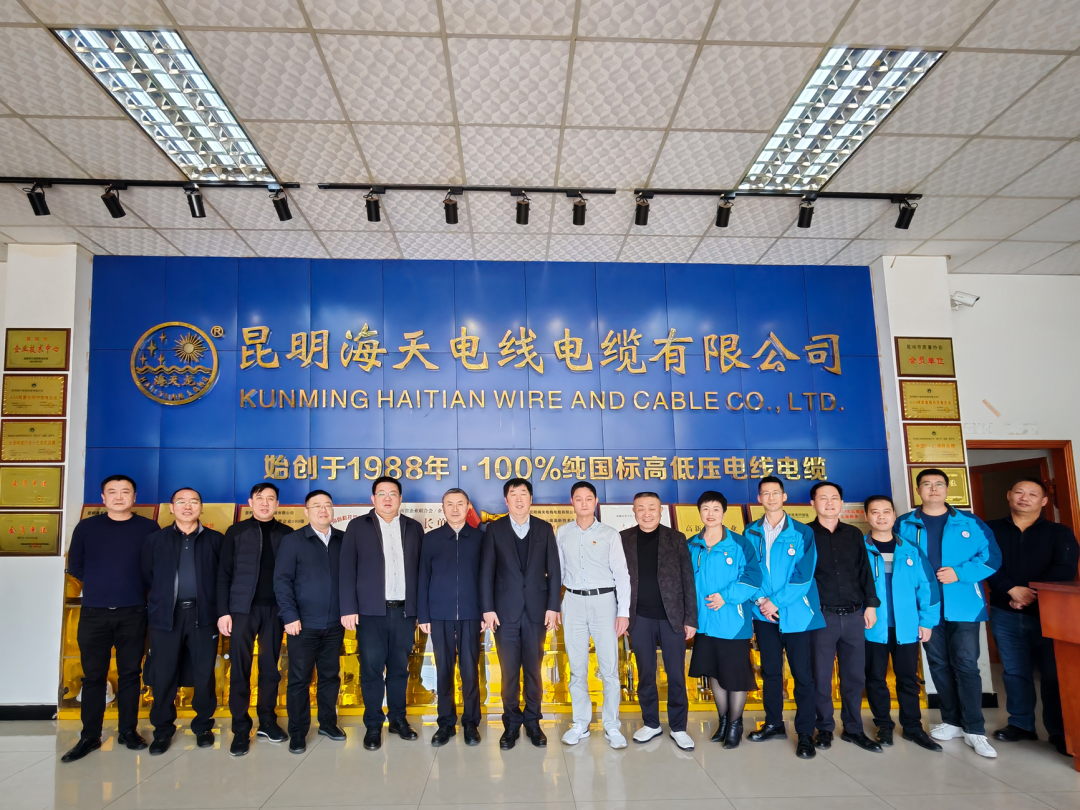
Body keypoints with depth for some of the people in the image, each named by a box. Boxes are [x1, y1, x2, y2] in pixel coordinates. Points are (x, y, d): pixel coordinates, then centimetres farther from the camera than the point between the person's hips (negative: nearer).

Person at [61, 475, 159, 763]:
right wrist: (99, 585, 8)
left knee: (130, 673, 7)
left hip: (133, 613, -1)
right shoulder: (86, 527, 4)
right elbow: (74, 566, 9)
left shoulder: (149, 528, 1)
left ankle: (128, 731, 17)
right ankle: (89, 736, 16)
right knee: (93, 676, 6)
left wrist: (137, 588, 1)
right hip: (94, 613, 1)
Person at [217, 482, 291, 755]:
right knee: (240, 670, 2)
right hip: (243, 608, -1)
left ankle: (267, 721, 22)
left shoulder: (286, 534, 6)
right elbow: (224, 574, 1)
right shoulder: (236, 532, 3)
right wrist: (223, 611, -6)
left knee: (270, 668, 9)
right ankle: (241, 729, 12)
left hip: (275, 609, 1)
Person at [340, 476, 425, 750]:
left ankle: (398, 719, 24)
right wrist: (349, 608, -8)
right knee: (371, 669, 2)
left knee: (399, 668, 9)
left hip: (404, 610, 2)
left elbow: (421, 569, 7)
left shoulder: (414, 528, 9)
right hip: (371, 610, -2)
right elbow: (348, 569, -1)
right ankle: (373, 725, 15)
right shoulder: (358, 526, 3)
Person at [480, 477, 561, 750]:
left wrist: (553, 607, -2)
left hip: (536, 610, 1)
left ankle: (533, 721, 22)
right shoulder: (494, 529, 3)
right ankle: (511, 723, 19)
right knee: (509, 671, 5)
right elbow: (486, 571, 0)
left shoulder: (544, 529, 6)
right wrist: (488, 609, -6)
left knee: (533, 669, 8)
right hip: (506, 610, -1)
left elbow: (554, 570, 4)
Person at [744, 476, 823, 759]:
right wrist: (760, 601, -11)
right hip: (764, 614, 3)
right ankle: (774, 723, 28)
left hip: (796, 613, -3)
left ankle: (805, 734, 12)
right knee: (770, 671, 13)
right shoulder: (751, 533, 5)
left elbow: (803, 575, -9)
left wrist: (777, 602, -13)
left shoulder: (802, 533, -3)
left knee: (802, 674, 1)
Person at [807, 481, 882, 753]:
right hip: (822, 616, -3)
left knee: (854, 675, 9)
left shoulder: (854, 534, 11)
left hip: (853, 616, 3)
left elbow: (865, 572, 12)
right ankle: (825, 728, 18)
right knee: (821, 676, 4)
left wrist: (871, 605, 5)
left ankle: (853, 729, 22)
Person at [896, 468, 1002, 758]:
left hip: (964, 605, -1)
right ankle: (952, 721, 23)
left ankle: (975, 729, 7)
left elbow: (991, 557, 0)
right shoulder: (904, 525, 4)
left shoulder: (970, 523, 3)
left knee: (966, 665, -3)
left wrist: (959, 573, -13)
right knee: (939, 665, 10)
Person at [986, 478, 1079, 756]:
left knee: (1053, 673, 1)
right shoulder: (991, 530, 6)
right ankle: (1021, 724, 20)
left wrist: (1032, 592, -17)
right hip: (1005, 614, 1)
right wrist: (1012, 590, -18)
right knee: (1015, 672, 8)